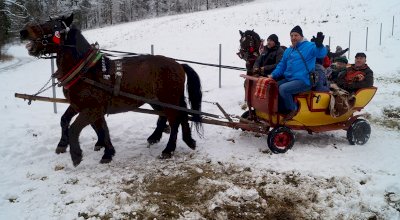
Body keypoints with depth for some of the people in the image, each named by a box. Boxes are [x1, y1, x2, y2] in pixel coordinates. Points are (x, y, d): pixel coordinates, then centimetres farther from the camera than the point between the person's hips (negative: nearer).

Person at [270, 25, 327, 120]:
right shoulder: (288, 51, 20)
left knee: (283, 88, -28)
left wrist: (319, 45, -41)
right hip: (288, 79, 8)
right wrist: (273, 75, 7)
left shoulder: (309, 46, -2)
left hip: (303, 81, -8)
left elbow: (322, 53, -18)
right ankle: (283, 109, 10)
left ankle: (293, 109, -5)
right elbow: (282, 65, 24)